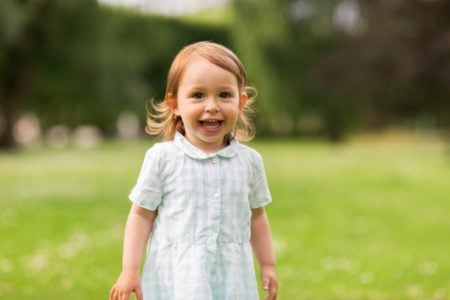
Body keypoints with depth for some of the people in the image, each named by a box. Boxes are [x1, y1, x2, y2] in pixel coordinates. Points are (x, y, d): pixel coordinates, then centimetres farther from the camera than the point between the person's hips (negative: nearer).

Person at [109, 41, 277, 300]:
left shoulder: (249, 160, 4)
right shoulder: (162, 158, -6)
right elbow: (141, 215, -1)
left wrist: (268, 266, 17)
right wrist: (130, 271, -5)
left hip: (232, 277, 3)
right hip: (177, 276, -3)